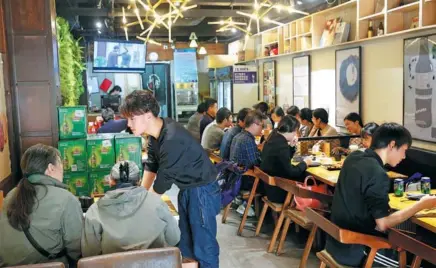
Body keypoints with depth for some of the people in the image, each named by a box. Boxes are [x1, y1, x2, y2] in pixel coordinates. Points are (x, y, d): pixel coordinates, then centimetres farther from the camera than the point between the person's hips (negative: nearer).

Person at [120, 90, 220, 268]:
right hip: (186, 189, 9)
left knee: (203, 246, -1)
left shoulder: (172, 140, -30)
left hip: (202, 191, -9)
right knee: (185, 243, 19)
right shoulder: (156, 133, -1)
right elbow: (151, 165, 11)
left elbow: (163, 182, -22)